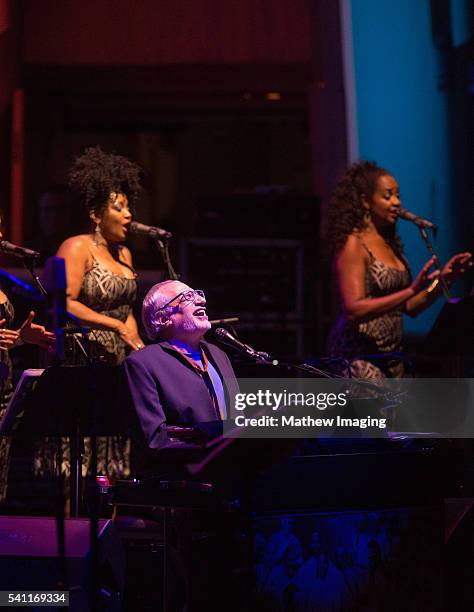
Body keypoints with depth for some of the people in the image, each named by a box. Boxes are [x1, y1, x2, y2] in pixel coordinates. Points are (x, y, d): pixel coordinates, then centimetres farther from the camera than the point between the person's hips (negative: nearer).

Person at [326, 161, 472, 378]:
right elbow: (353, 310, -18)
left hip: (390, 356, 8)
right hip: (359, 357, -8)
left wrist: (443, 279, 5)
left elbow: (410, 308, 19)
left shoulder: (389, 244, 15)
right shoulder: (353, 244, -8)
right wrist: (411, 290, -23)